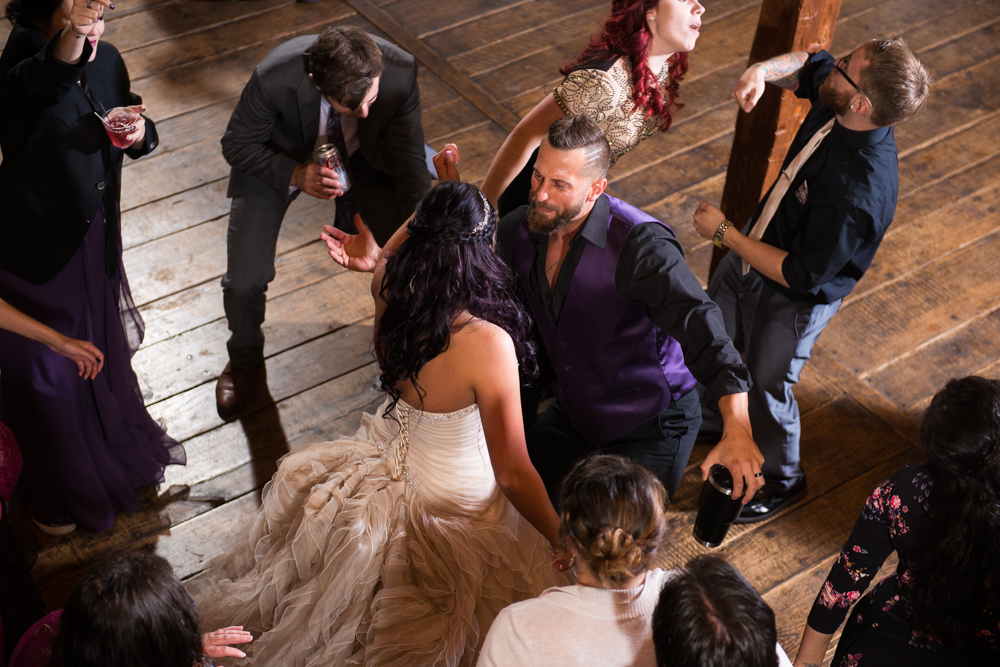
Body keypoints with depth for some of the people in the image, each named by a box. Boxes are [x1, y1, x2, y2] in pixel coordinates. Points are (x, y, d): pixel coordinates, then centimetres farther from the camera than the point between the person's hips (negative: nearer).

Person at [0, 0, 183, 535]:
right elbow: (49, 77, -53)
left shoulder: (107, 61, -7)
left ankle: (121, 443, 57)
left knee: (104, 348, 28)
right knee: (44, 372, 13)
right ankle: (56, 492, 39)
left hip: (95, 242, 6)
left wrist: (140, 133, -16)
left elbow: (136, 129, 7)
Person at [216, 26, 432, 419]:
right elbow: (236, 144, -19)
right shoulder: (274, 77, -39)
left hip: (364, 156, 2)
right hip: (280, 159, -1)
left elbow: (410, 164, -22)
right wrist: (296, 176, -36)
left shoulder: (400, 72, -34)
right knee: (244, 283, -9)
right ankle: (245, 356, 27)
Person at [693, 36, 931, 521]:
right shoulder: (835, 105, -20)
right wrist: (763, 71, -20)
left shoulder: (859, 194, -41)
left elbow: (800, 275, -32)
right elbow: (806, 64, 3)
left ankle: (783, 481, 44)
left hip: (795, 299, -8)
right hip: (753, 247, 8)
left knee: (766, 389, 13)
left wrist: (723, 233, -26)